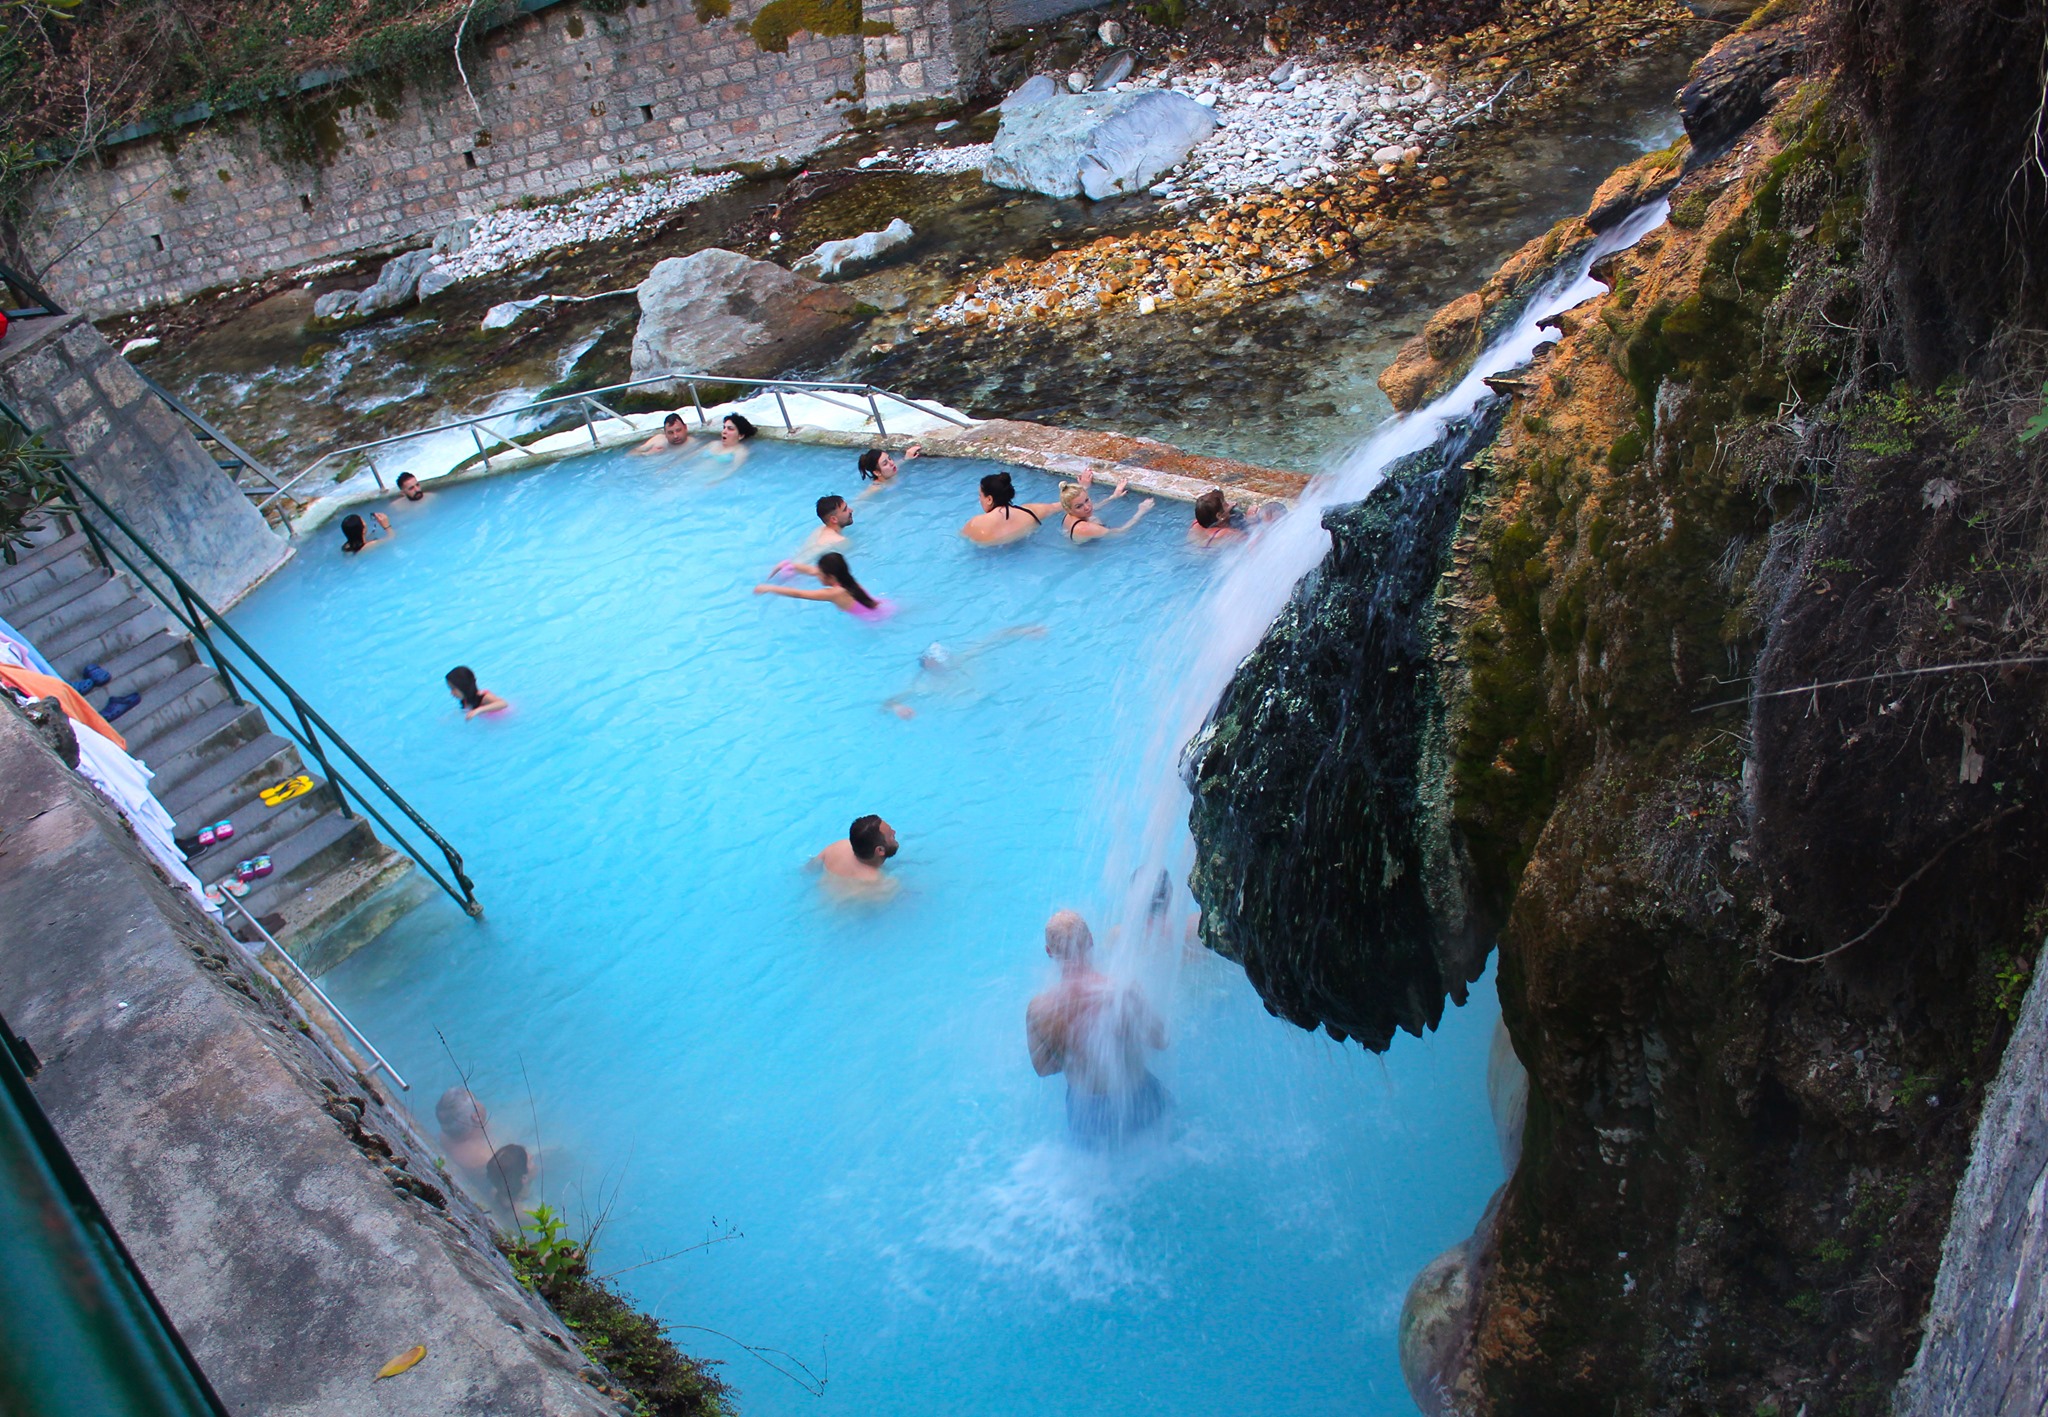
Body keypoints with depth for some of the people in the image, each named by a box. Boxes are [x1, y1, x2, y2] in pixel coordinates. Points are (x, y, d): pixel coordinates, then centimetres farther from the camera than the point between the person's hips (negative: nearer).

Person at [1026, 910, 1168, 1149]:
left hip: (1087, 1115, 3)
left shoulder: (1038, 1009, -22)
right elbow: (1160, 1041, -11)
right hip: (1137, 1102, -3)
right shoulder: (1124, 992, -27)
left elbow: (1041, 1068, -6)